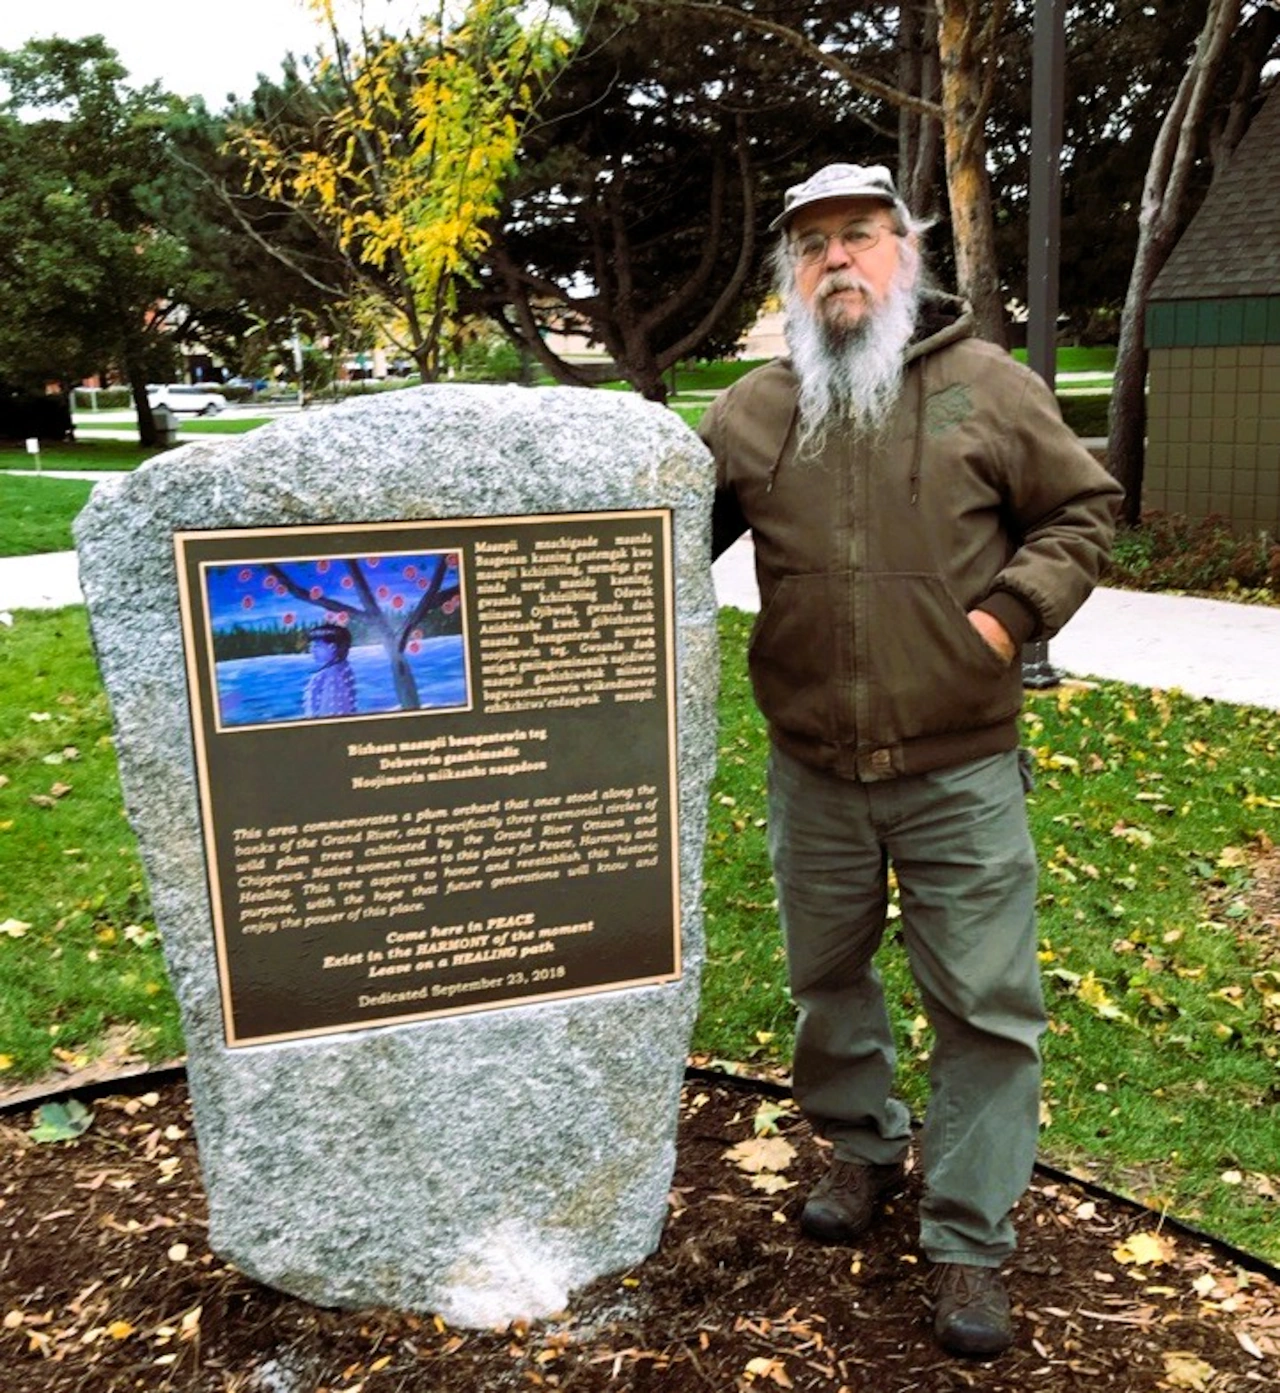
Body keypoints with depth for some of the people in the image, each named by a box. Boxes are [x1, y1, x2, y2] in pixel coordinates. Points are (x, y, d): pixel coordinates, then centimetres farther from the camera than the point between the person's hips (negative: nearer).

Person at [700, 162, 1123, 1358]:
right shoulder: (750, 411, 4)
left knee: (985, 1003, 3)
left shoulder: (987, 386, -1)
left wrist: (1015, 608, -9)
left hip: (961, 767, -2)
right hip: (813, 769, 3)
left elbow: (1081, 509, 5)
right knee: (826, 973, 18)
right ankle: (861, 1146, 44)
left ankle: (968, 1241, 20)